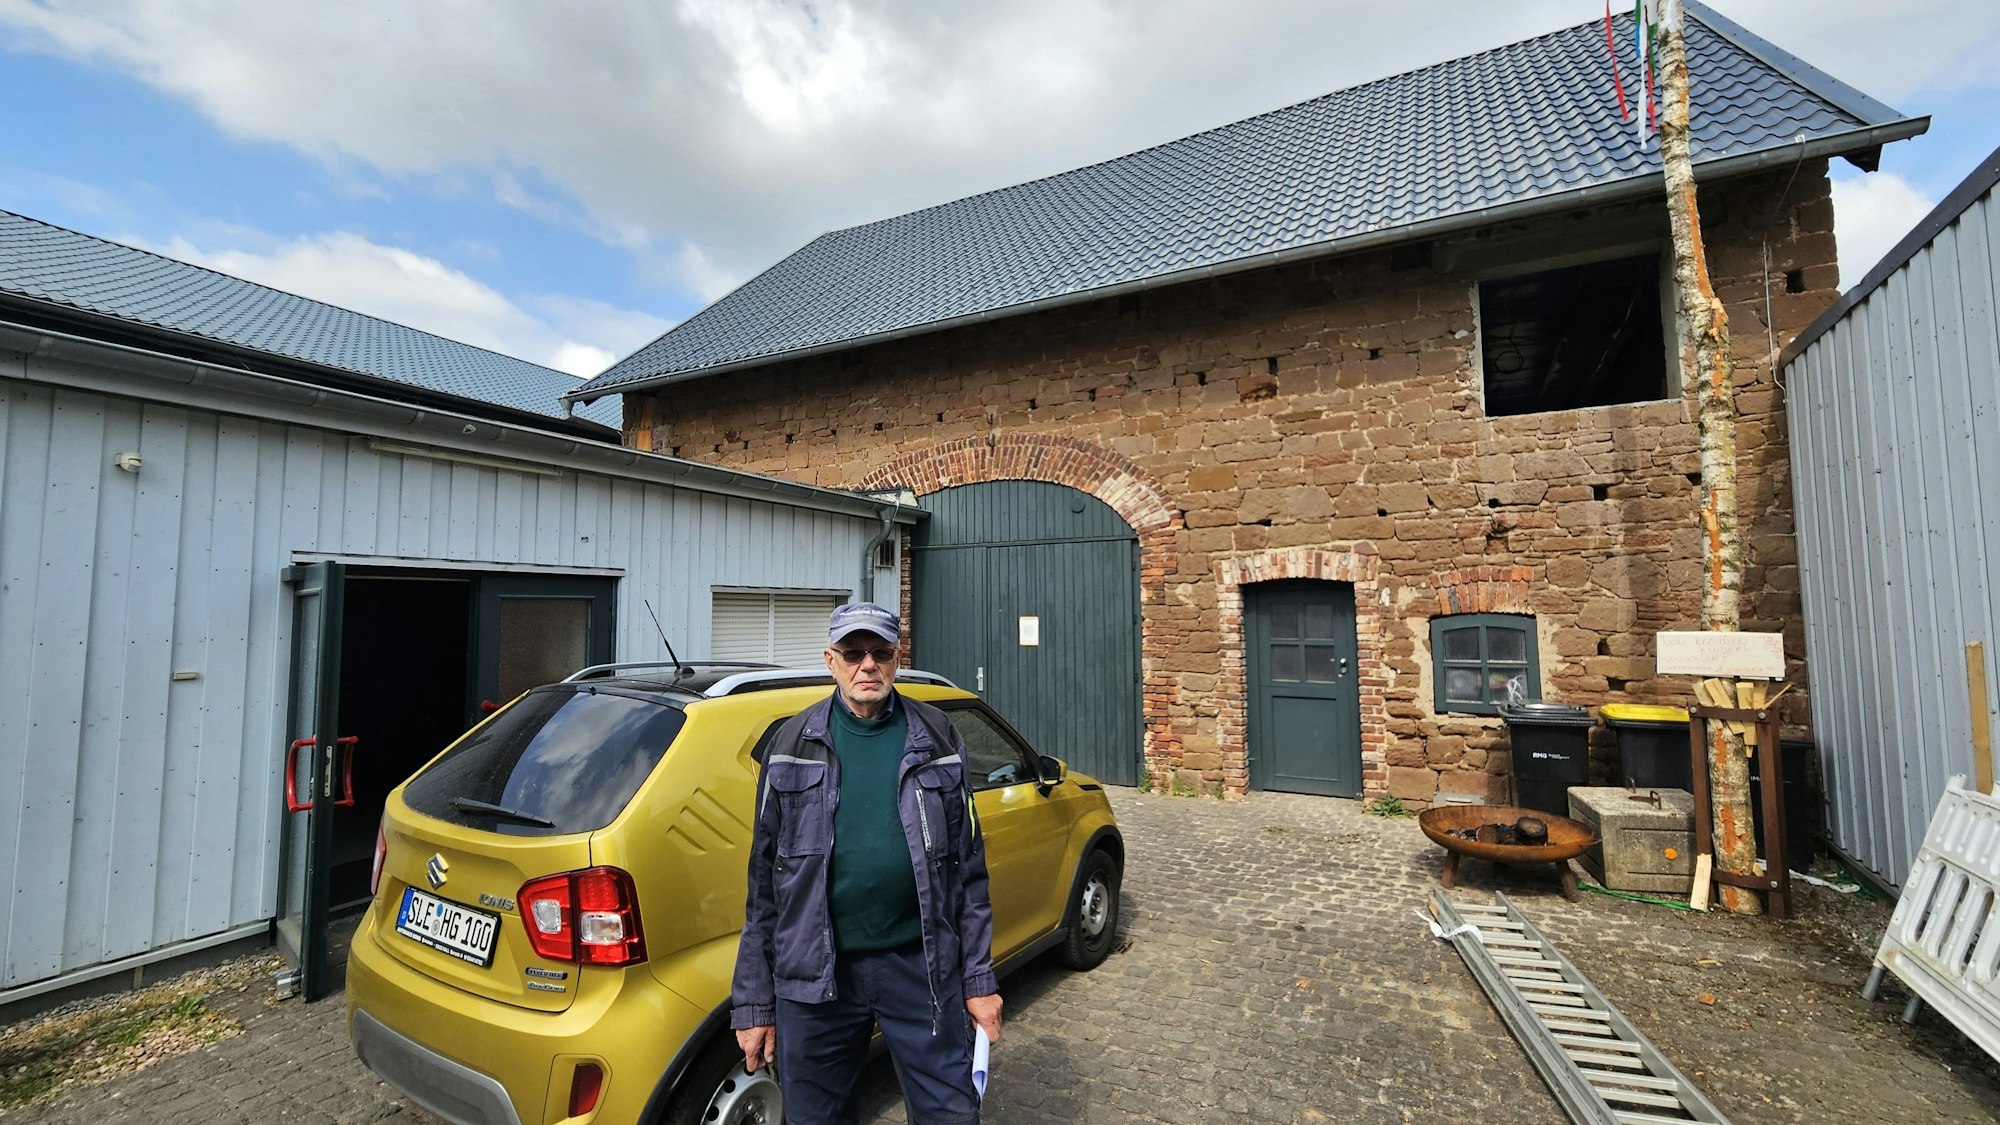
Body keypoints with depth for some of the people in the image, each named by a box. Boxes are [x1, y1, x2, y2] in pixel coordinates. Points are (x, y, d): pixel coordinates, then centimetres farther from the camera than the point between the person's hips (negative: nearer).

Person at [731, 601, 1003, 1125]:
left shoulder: (937, 739, 0)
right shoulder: (792, 745, 0)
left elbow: (967, 871, 3)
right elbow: (765, 885, 3)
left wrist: (979, 980, 3)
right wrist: (753, 1002, 4)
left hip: (922, 965, 0)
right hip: (815, 974, 1)